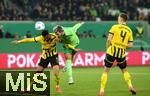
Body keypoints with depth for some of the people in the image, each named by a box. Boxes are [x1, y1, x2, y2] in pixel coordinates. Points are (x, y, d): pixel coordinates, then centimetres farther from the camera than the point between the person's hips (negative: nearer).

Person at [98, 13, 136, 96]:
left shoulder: (115, 27, -3)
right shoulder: (129, 31, 8)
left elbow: (109, 39, -9)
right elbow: (130, 45, 4)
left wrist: (107, 49, 3)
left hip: (112, 51, -3)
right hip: (122, 53, 3)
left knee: (106, 71, 5)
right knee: (124, 70, 23)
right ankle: (130, 86, 6)